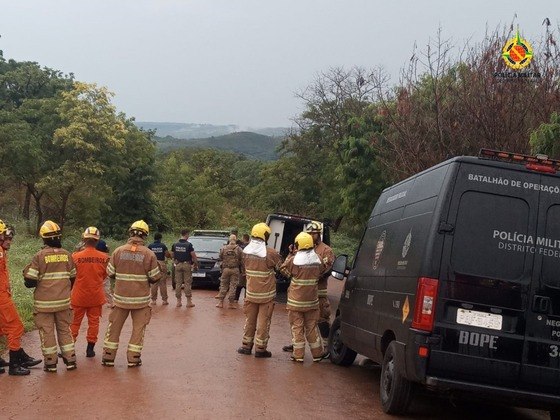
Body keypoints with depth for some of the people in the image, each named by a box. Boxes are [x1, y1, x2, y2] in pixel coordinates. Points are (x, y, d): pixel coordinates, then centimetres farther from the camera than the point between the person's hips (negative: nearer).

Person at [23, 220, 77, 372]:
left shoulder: (39, 256, -12)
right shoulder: (67, 255, 0)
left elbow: (30, 281, -12)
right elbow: (72, 278, 9)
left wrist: (26, 273, 10)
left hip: (44, 303, -3)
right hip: (63, 301, 3)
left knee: (47, 331, 7)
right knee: (64, 330, 15)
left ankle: (51, 363, 12)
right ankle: (70, 360, 16)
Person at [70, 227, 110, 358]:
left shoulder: (76, 256, -15)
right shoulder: (104, 258, -10)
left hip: (79, 296, -1)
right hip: (96, 296, 1)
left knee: (74, 322, 11)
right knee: (93, 322, 12)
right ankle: (90, 348, 15)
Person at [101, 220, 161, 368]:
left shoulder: (118, 251, -5)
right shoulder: (148, 254, -9)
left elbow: (110, 273, 1)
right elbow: (155, 277, -6)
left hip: (120, 297, 2)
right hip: (141, 299, -2)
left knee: (114, 327, 14)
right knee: (138, 328, 10)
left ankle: (108, 357, 18)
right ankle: (133, 358, 10)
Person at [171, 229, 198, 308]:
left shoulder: (175, 245, 2)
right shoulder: (189, 245, -12)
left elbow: (172, 254, 9)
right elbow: (193, 256, -11)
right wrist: (196, 264, 2)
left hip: (178, 265, 4)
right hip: (187, 265, -4)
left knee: (178, 283, 8)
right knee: (188, 284, 1)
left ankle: (178, 301, 10)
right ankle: (189, 301, 4)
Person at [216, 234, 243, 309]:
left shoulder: (223, 248, -3)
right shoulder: (239, 249, -7)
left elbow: (220, 258, 5)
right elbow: (242, 260, -6)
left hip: (225, 269, 1)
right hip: (235, 269, -1)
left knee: (223, 286, 10)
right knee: (233, 286, 3)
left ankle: (220, 302, 9)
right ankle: (231, 303, 4)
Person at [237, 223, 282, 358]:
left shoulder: (246, 251, -4)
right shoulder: (270, 253, -19)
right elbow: (282, 267, -6)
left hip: (251, 292, 4)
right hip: (266, 294, -4)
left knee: (250, 320, 16)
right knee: (263, 321, 5)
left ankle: (246, 345, 23)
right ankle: (260, 348, 9)